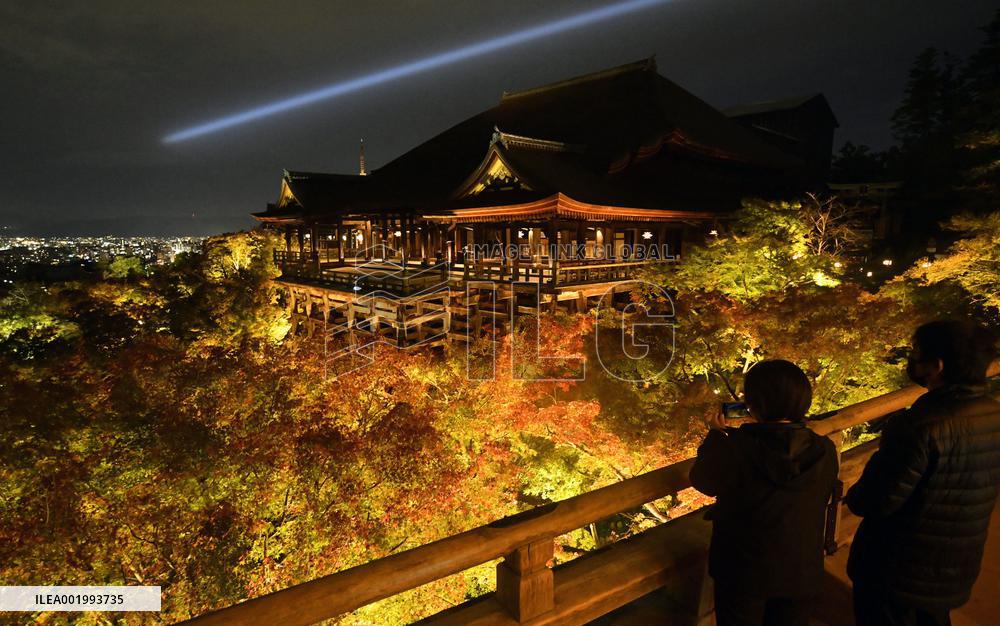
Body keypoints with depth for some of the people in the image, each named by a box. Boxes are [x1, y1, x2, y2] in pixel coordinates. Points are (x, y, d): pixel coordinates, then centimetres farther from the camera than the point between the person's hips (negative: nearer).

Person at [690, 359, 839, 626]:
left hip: (742, 573, -2)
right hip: (801, 574, 3)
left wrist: (716, 434, 6)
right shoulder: (825, 451, -18)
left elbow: (701, 479, -9)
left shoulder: (734, 449, -29)